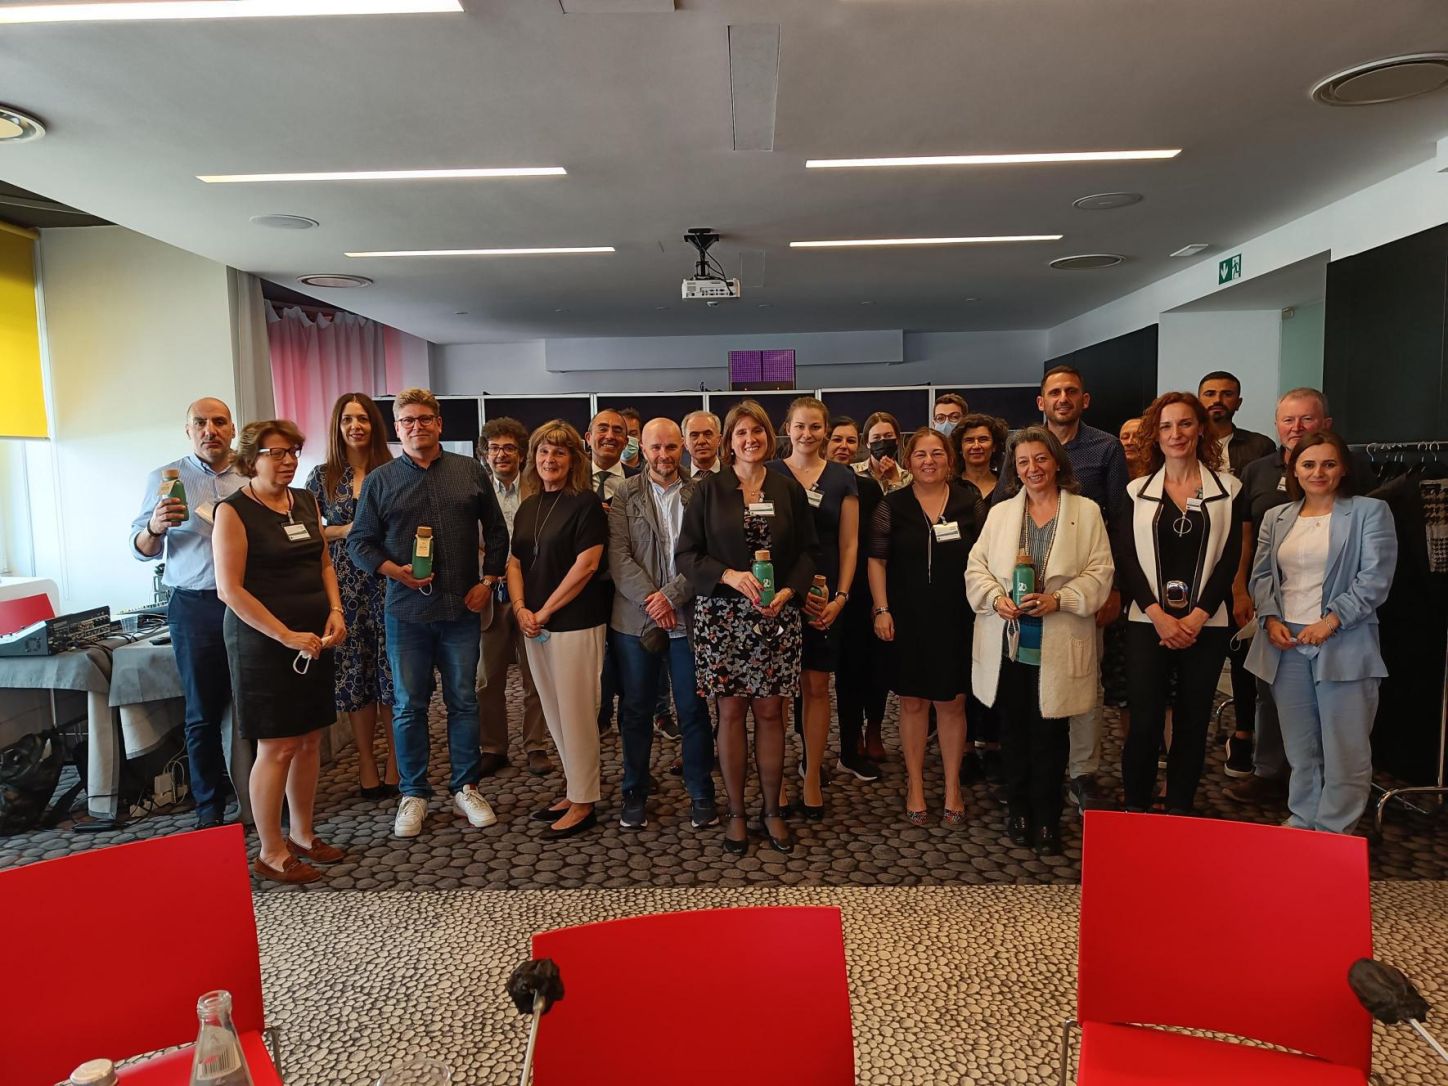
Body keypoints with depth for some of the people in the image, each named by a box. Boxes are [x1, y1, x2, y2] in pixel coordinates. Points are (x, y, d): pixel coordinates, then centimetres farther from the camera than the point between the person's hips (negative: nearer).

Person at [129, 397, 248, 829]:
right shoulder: (165, 479, 4)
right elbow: (141, 549, 5)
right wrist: (156, 526, -17)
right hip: (195, 607, -1)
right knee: (203, 713, 7)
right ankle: (209, 807, 18)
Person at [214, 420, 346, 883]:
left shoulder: (306, 502, 11)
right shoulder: (234, 511, -9)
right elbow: (230, 589, -15)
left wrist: (335, 611, 1)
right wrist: (286, 636, -18)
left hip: (314, 640, 6)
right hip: (263, 642, -6)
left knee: (310, 740, 12)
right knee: (277, 747, -1)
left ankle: (302, 835, 28)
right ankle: (271, 853, 14)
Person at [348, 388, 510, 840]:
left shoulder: (471, 472, 6)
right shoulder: (380, 480, 3)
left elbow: (496, 531, 10)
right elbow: (359, 540, 5)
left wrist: (487, 581, 1)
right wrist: (392, 570, -12)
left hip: (462, 609, 1)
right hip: (407, 611, 0)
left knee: (463, 701, 9)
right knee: (409, 706, 7)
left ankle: (466, 788, 22)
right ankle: (414, 794, 21)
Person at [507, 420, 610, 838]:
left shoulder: (585, 503, -8)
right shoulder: (527, 508, 13)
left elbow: (585, 565, -15)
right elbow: (515, 563, 13)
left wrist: (545, 611, -14)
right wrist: (521, 609, -3)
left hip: (576, 623, -7)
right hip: (533, 626, 7)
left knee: (576, 712, -1)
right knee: (554, 712, 13)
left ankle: (583, 803, 11)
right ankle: (572, 791, 25)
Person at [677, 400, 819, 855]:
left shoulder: (789, 490, 7)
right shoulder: (709, 491, 2)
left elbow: (808, 551, 8)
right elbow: (686, 553, -1)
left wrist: (789, 591, -9)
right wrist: (730, 576, -16)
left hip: (776, 615, 1)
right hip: (722, 615, -1)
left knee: (770, 712, 5)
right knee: (731, 712, 4)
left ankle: (772, 810, 20)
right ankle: (736, 813, 17)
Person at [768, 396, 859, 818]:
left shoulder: (842, 478, 7)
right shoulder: (769, 475, 2)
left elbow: (849, 544, 6)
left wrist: (840, 598, -4)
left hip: (825, 599, 1)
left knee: (817, 687, 6)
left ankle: (812, 779, 17)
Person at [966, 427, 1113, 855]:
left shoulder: (1086, 511, 3)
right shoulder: (1000, 512, 10)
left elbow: (1100, 571, -2)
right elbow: (976, 566, 6)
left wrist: (1058, 599, -16)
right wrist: (996, 597, -12)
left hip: (1057, 648, -2)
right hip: (1008, 644, 2)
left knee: (1049, 734, 5)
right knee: (1014, 731, 12)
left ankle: (1046, 818, 19)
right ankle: (1017, 811, 26)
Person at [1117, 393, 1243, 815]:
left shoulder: (1227, 488, 5)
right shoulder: (1138, 491, 6)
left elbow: (1229, 559, 0)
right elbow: (1127, 559, 0)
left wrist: (1196, 616, -10)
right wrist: (1159, 615, -11)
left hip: (1206, 624, 1)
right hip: (1148, 623, 0)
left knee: (1193, 723, 6)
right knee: (1145, 722, -3)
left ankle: (1179, 810, 19)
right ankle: (1135, 809, 13)